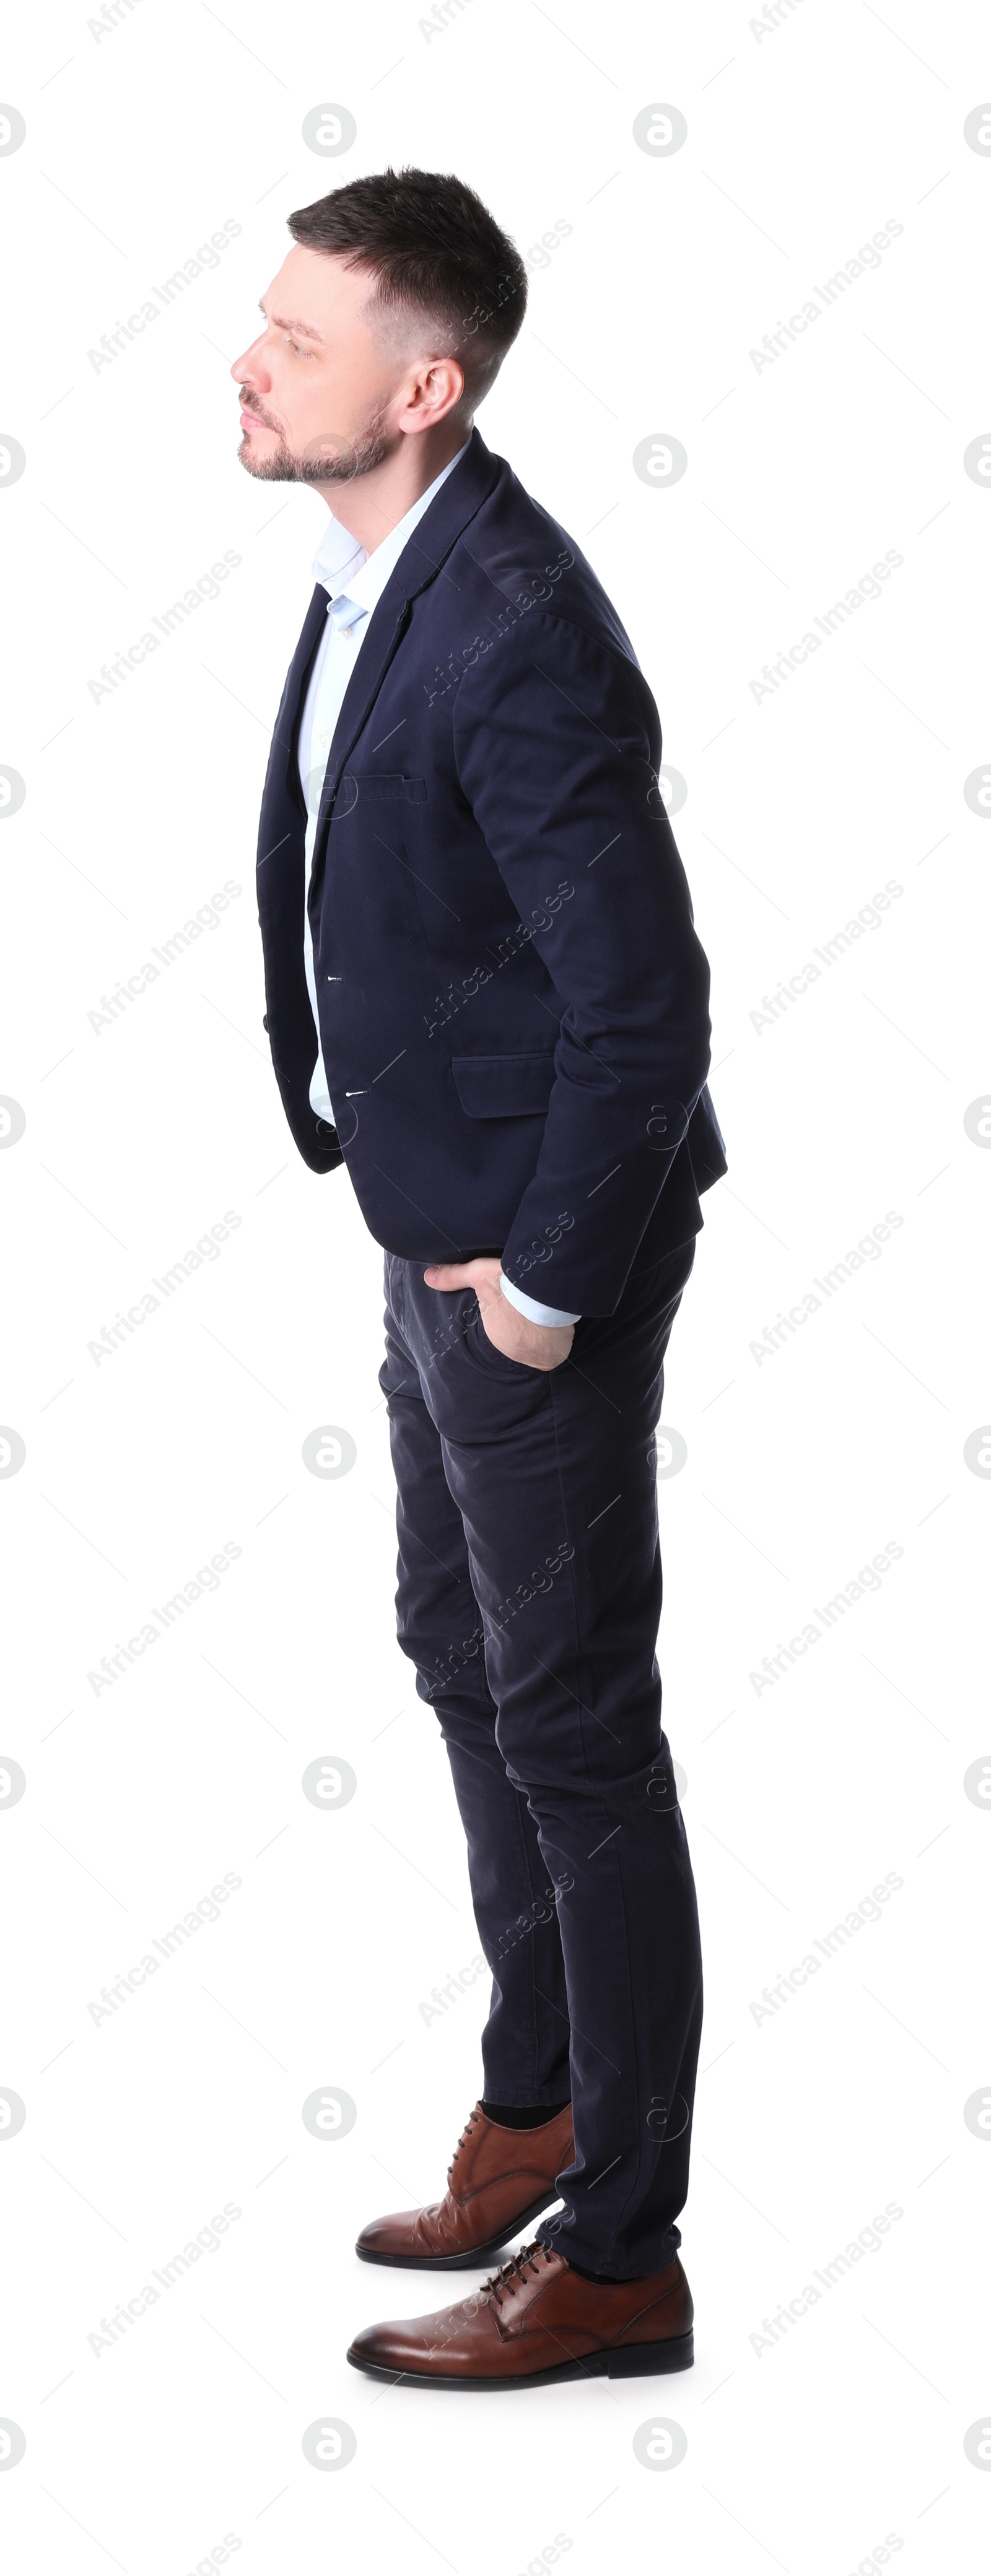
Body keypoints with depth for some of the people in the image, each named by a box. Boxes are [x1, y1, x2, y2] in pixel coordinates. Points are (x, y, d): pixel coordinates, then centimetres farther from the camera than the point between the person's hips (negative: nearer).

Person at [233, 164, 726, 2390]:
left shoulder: (518, 641, -27)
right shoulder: (378, 565, 4)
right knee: (465, 1661, 22)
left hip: (534, 1260, -10)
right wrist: (410, 1188, 16)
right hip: (438, 1222, 10)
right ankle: (540, 2100, 42)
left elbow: (645, 999, -27)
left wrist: (546, 1278, -19)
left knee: (573, 1729, 1)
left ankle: (618, 2253, 14)